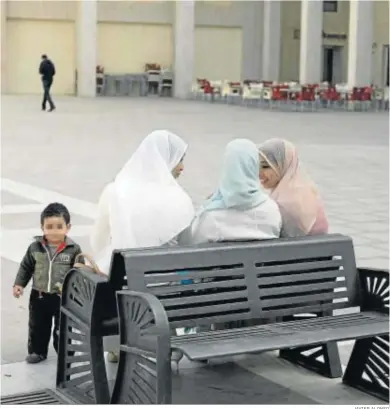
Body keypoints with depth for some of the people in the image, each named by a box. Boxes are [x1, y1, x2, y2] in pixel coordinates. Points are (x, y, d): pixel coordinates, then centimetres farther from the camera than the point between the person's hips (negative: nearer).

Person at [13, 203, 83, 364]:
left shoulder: (73, 249, -12)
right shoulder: (35, 247, -6)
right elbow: (26, 267, 5)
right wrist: (19, 284, -3)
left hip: (64, 297, -2)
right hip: (39, 296, 2)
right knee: (38, 326, 16)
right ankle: (37, 351, 34)